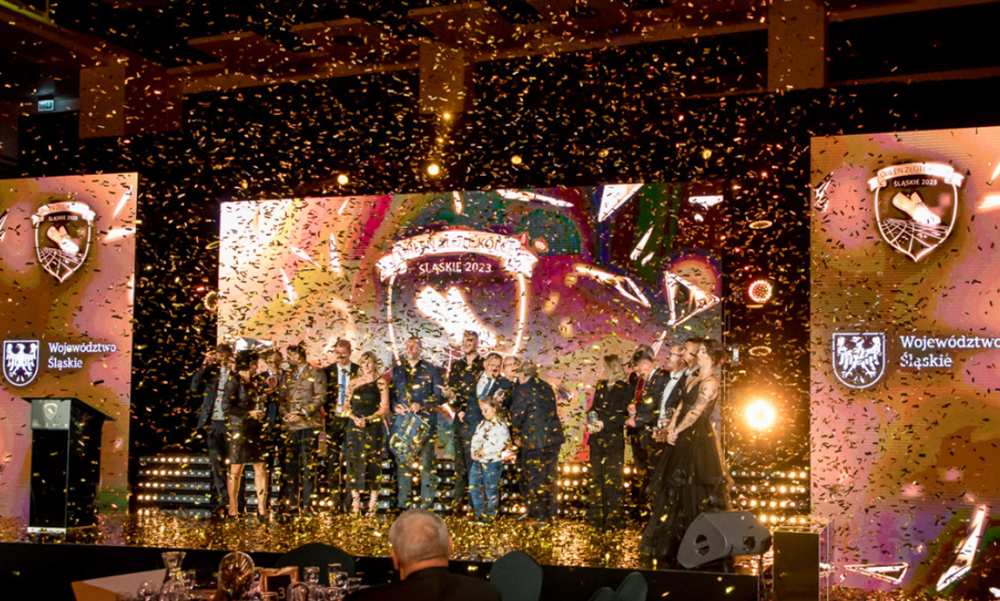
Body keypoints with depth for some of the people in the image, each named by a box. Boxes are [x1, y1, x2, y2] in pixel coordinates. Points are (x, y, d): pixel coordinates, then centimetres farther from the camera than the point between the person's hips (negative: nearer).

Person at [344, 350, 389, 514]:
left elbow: (385, 408, -2)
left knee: (372, 461, -6)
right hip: (355, 427, 3)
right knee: (354, 461, -1)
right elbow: (347, 405, 11)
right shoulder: (354, 382, 13)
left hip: (373, 427, -3)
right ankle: (355, 503, 2)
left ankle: (372, 504, -2)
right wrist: (355, 418, -7)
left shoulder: (380, 383, 2)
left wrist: (368, 419, -14)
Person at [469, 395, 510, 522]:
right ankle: (479, 514, 17)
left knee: (490, 489, 1)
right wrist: (473, 452, -3)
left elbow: (503, 444, -17)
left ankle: (489, 515, 12)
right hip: (477, 461, 7)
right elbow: (475, 439, 14)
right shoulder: (481, 424, 15)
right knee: (474, 487, 6)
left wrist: (486, 452, -16)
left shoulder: (501, 426, -8)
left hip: (492, 462, -7)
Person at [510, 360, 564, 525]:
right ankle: (550, 513, 18)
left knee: (536, 476, -1)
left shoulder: (523, 389, -5)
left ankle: (538, 515, 0)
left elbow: (517, 414, -7)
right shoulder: (546, 387, 15)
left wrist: (516, 436, 8)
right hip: (554, 436, 7)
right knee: (550, 476, 12)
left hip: (536, 439, -7)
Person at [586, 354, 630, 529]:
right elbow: (594, 408, 15)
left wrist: (605, 424, -20)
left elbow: (624, 415, -12)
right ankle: (597, 516, 19)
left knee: (613, 477, -4)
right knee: (596, 476, 11)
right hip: (597, 438, 7)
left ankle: (613, 517, 1)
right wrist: (591, 422, -4)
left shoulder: (624, 388, -7)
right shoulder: (601, 385, 14)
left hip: (614, 438, -7)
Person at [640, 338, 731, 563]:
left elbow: (695, 412, -15)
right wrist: (671, 429, 1)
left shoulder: (711, 383, -12)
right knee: (675, 486, 11)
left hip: (699, 439, -9)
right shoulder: (692, 379, 15)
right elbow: (681, 407, 14)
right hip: (684, 439, 9)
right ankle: (670, 540, 19)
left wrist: (676, 432, -7)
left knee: (694, 488, -6)